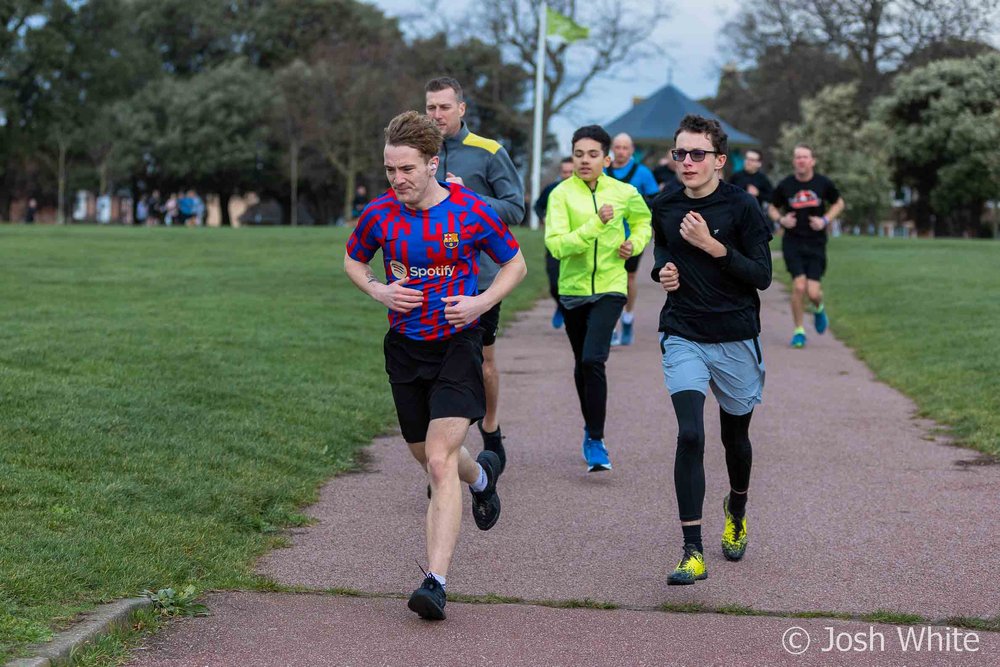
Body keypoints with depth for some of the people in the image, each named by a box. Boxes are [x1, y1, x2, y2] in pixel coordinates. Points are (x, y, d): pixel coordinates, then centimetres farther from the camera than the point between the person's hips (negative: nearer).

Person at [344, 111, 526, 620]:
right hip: (405, 347, 4)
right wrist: (377, 290, -6)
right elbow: (352, 259, 16)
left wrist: (481, 302, -12)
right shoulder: (379, 214, -4)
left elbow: (515, 263, 4)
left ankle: (436, 582, -18)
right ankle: (481, 475, 53)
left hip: (457, 344, -4)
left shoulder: (471, 211, -10)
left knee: (440, 463, -16)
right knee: (425, 456, 17)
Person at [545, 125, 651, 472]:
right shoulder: (562, 194, -8)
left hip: (610, 287, -1)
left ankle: (596, 440, -12)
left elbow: (644, 220, 21)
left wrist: (635, 243, 1)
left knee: (593, 359, -18)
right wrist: (596, 224, -27)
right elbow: (556, 245, -19)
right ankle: (590, 428, 37)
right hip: (573, 287, 1)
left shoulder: (625, 193, -1)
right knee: (582, 363, 15)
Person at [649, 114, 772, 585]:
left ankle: (736, 512, 47)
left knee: (734, 436, 15)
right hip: (682, 337, 1)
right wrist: (663, 271, 1)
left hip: (736, 338, -1)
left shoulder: (742, 206, -9)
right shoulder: (664, 207, 3)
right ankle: (693, 552, -16)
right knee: (690, 435, -16)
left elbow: (762, 276, -11)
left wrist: (714, 246, -21)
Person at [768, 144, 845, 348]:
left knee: (813, 292, -7)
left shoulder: (823, 183, -1)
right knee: (799, 286, -14)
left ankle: (819, 309, 32)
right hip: (792, 242, 0)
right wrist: (781, 219, -10)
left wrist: (825, 220, -2)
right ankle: (798, 331, 6)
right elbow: (773, 208, 12)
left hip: (816, 243, 0)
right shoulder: (785, 185, -2)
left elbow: (838, 203, 14)